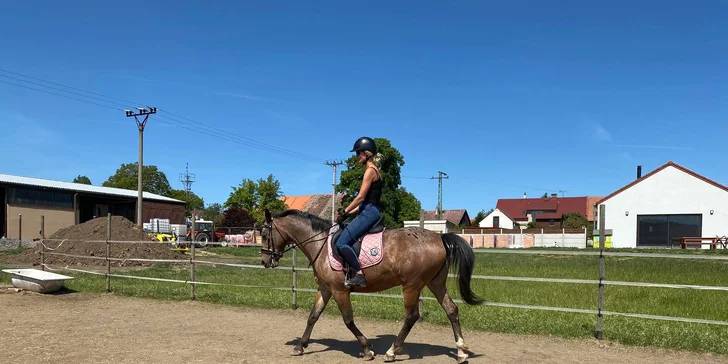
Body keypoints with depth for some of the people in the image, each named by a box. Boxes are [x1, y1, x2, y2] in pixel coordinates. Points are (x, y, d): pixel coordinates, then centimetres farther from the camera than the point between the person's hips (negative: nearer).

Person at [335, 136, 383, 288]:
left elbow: (361, 197, -15)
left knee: (341, 242, -17)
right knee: (344, 240, 13)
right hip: (369, 212, 11)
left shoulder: (370, 170, -10)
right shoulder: (372, 170, 20)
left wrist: (344, 212, -8)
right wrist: (349, 212, 16)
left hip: (369, 213, -11)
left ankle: (360, 275, -18)